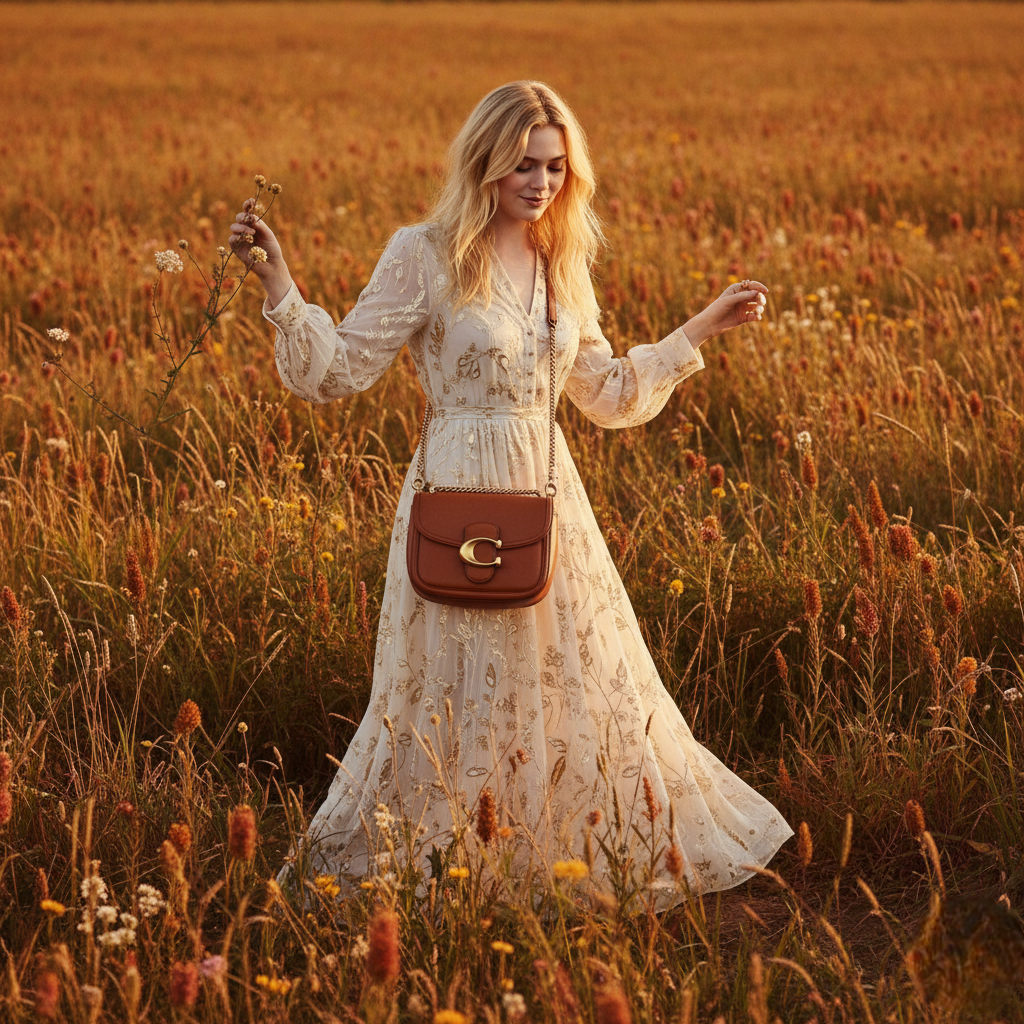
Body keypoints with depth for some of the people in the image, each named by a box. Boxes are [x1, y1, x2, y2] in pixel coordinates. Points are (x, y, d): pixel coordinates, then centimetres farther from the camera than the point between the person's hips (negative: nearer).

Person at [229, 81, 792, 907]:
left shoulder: (563, 267, 9)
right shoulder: (424, 257, -8)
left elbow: (609, 396, 18)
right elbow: (337, 370, -8)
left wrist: (701, 330, 18)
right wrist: (278, 284, -19)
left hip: (548, 498, 5)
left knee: (587, 684, 12)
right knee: (458, 692, 3)